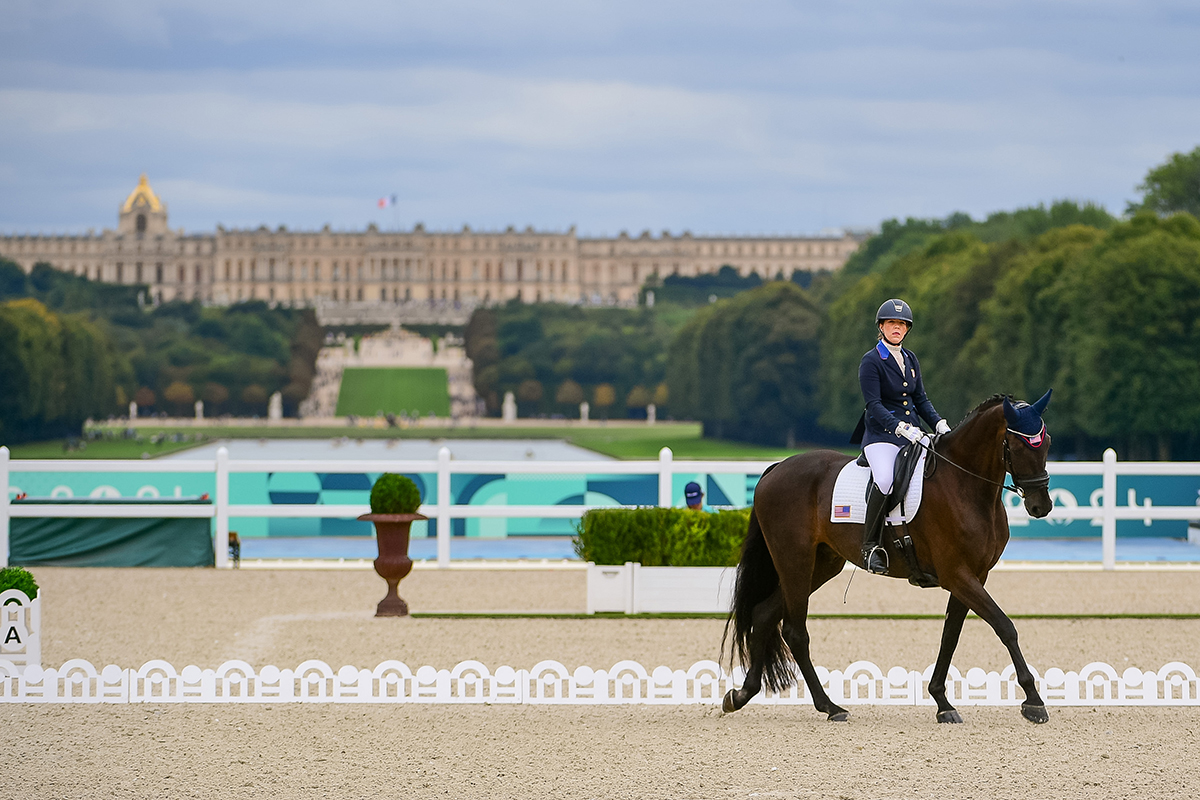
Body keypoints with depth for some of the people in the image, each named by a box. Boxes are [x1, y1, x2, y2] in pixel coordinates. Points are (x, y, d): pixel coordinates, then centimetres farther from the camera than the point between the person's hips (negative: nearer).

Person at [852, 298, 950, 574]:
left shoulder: (911, 359, 15)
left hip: (913, 434, 7)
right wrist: (900, 428, -26)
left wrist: (940, 424, 2)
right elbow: (874, 405, -14)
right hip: (882, 435, -7)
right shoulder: (871, 361, -6)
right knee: (885, 479, -35)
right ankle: (870, 545, -27)